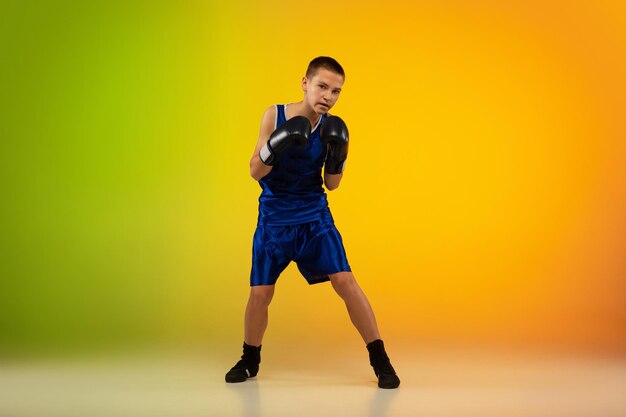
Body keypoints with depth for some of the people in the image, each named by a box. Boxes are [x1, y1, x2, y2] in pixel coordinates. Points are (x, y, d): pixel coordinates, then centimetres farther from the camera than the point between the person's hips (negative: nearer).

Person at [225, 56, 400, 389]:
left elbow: (332, 184, 0)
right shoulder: (274, 115, -10)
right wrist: (277, 144, -29)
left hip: (315, 216, 1)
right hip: (274, 219, 0)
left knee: (345, 281, -11)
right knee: (260, 293, 2)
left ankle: (380, 361, 0)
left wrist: (337, 152, -18)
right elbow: (255, 172, -11)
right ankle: (249, 361, 27)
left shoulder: (330, 126, -6)